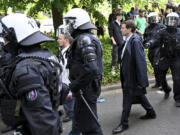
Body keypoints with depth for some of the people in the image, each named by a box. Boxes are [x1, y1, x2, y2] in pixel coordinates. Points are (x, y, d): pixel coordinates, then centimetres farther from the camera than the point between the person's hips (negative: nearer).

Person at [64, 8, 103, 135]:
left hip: (85, 89, -10)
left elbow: (91, 68, -30)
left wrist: (75, 85, -19)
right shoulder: (90, 37, 13)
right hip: (86, 87, 10)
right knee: (80, 118, 23)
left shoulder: (84, 39, -19)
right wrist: (75, 84, 13)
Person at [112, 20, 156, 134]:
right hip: (128, 76, 9)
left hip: (132, 77, -9)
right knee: (139, 95, 23)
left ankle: (124, 124, 14)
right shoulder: (129, 40, 6)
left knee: (127, 100, 1)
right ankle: (151, 113, 41)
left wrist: (141, 81, -22)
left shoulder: (135, 41, -23)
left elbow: (141, 62, -24)